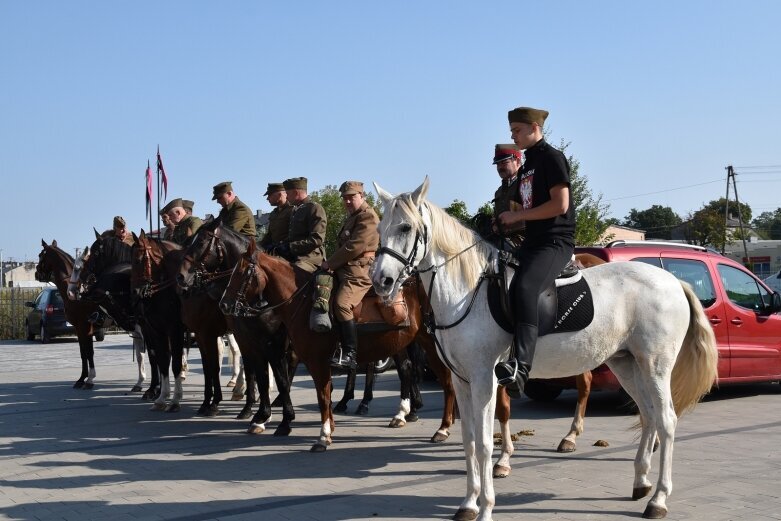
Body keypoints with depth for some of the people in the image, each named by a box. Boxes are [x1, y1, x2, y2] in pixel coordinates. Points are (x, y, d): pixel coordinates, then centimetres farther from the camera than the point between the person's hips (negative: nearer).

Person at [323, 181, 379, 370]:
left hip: (359, 272, -11)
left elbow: (354, 247, -17)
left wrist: (330, 263, -11)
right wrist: (331, 263, 12)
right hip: (344, 270, 11)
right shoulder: (351, 218, 26)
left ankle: (350, 354, -31)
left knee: (341, 304, -30)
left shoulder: (367, 217, -8)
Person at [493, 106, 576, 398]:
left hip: (555, 242, -11)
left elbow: (560, 204, -14)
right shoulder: (526, 167, 23)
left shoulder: (552, 157, -3)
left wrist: (516, 216, -10)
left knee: (524, 287, -34)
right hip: (531, 243, 11)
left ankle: (520, 366, -49)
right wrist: (503, 223, 11)